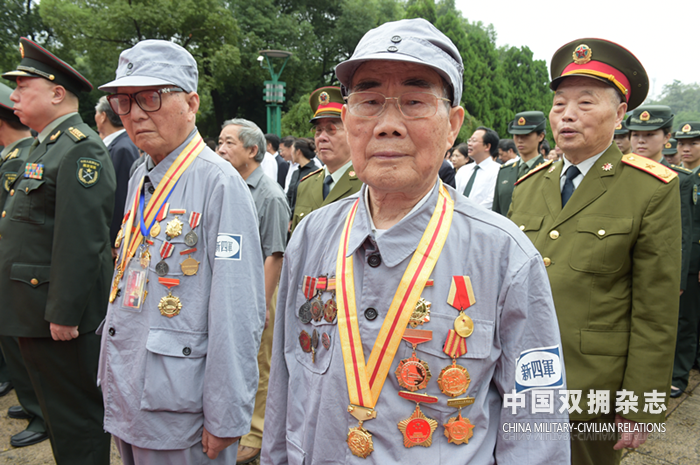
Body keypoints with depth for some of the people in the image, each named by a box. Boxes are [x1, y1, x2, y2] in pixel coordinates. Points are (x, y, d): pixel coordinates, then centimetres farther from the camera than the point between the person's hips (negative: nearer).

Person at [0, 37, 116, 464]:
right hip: (36, 309, 10)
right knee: (58, 409, 21)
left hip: (60, 312, -10)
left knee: (77, 419, 4)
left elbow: (81, 241, -24)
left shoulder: (80, 150, -17)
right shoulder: (48, 147, 16)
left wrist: (64, 313, -23)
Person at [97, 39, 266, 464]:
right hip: (124, 398, 8)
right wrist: (113, 375, 17)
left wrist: (225, 420, -18)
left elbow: (239, 316, -20)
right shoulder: (140, 180, 8)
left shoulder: (219, 183, -18)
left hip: (178, 414, -7)